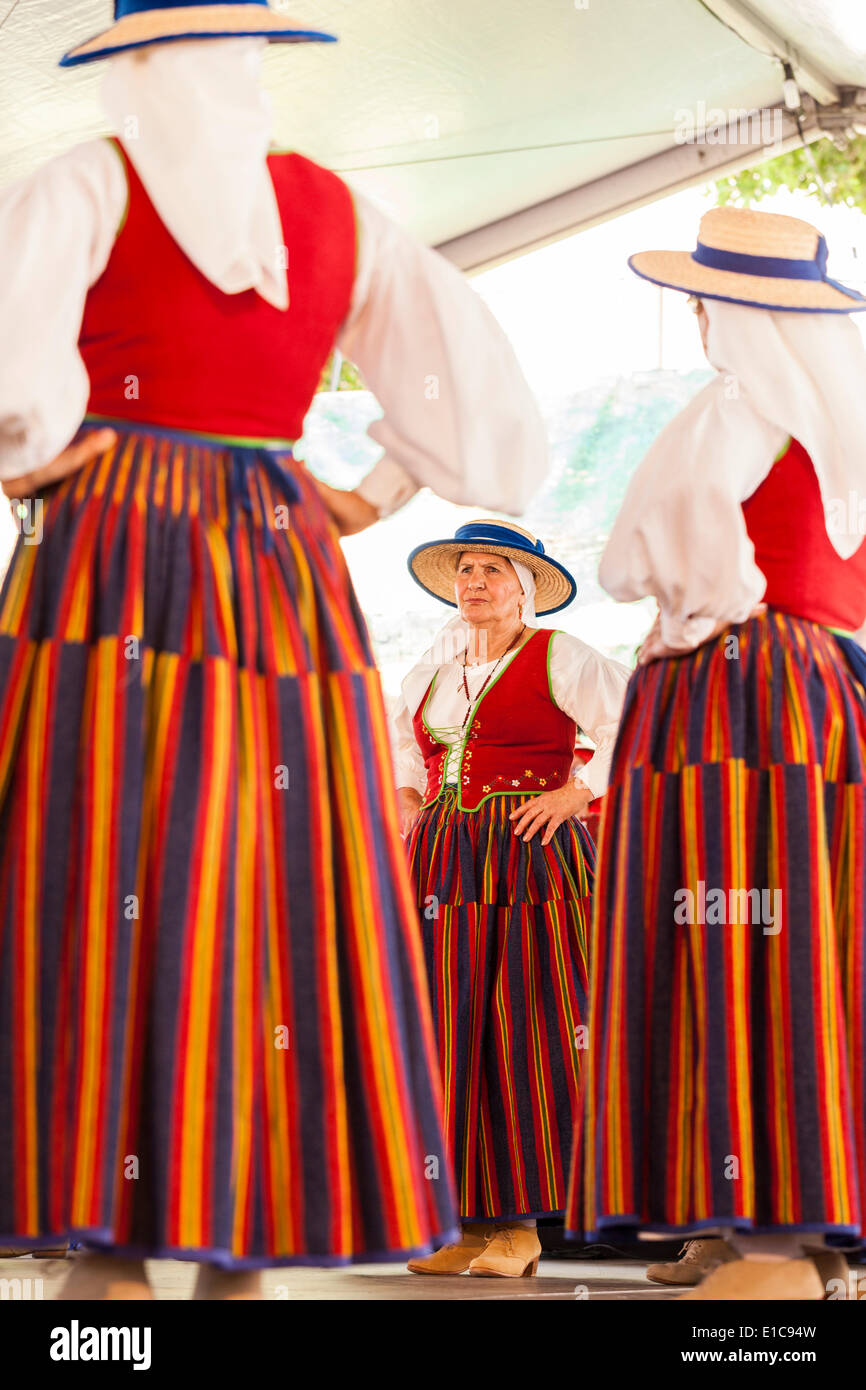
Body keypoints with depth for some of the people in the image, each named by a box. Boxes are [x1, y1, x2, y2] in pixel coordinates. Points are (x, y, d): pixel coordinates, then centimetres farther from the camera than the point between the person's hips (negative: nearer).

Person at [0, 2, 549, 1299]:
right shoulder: (341, 213, 12)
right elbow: (478, 387, 11)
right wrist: (367, 500, 15)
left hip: (117, 553, -4)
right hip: (284, 566, 4)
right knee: (276, 897, 5)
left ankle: (112, 1251, -8)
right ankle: (245, 1247, 8)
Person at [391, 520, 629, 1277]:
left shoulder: (557, 657, -1)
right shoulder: (437, 667, 18)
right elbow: (401, 738, 35)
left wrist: (576, 793, -10)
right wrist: (409, 801, 19)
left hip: (530, 860, -6)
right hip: (446, 865, 6)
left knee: (526, 1028, -9)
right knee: (455, 1033, 0)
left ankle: (523, 1222, -4)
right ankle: (475, 1223, 3)